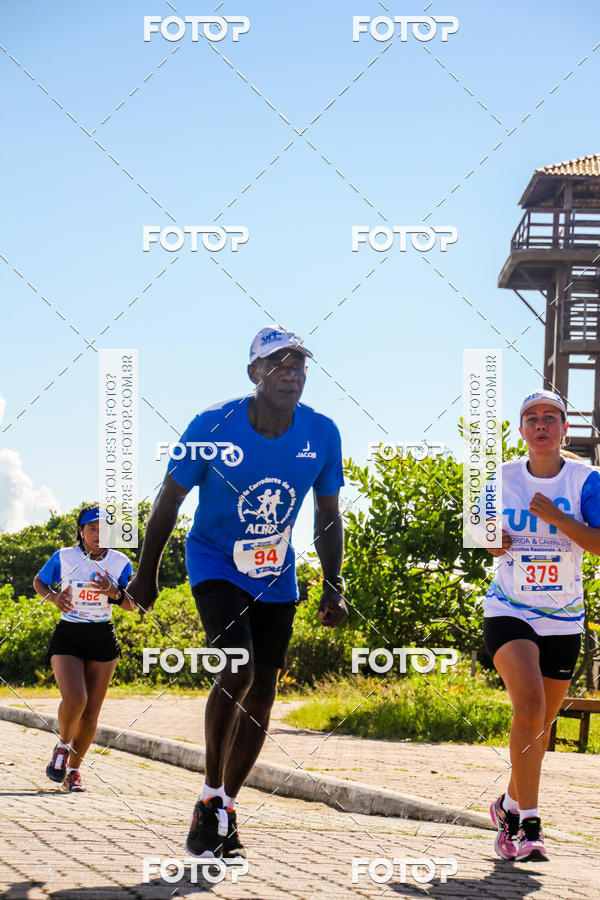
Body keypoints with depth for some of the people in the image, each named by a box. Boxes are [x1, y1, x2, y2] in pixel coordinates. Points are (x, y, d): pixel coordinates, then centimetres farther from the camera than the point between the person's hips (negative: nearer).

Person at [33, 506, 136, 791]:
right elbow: (38, 581, 12)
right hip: (67, 637, -2)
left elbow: (132, 605, 3)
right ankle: (63, 745, 5)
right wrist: (53, 596, -9)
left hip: (103, 639, 2)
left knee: (91, 712, 0)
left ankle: (74, 769, 18)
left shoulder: (120, 562, 1)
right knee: (74, 698, -24)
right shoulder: (64, 558, -3)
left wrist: (114, 592, -18)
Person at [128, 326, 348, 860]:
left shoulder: (322, 434, -10)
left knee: (261, 695, 4)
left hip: (276, 576, 4)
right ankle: (211, 799, -8)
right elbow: (169, 500, -6)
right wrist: (146, 575, 0)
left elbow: (328, 516, 4)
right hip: (215, 564, -4)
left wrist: (334, 588, 1)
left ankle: (226, 809, 19)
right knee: (237, 671, -23)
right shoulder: (214, 426, -18)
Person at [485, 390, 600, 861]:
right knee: (529, 704, -23)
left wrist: (555, 517, -23)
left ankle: (511, 805, 33)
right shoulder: (502, 477, 0)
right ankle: (529, 823, -19)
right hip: (509, 613, -1)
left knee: (541, 722, 10)